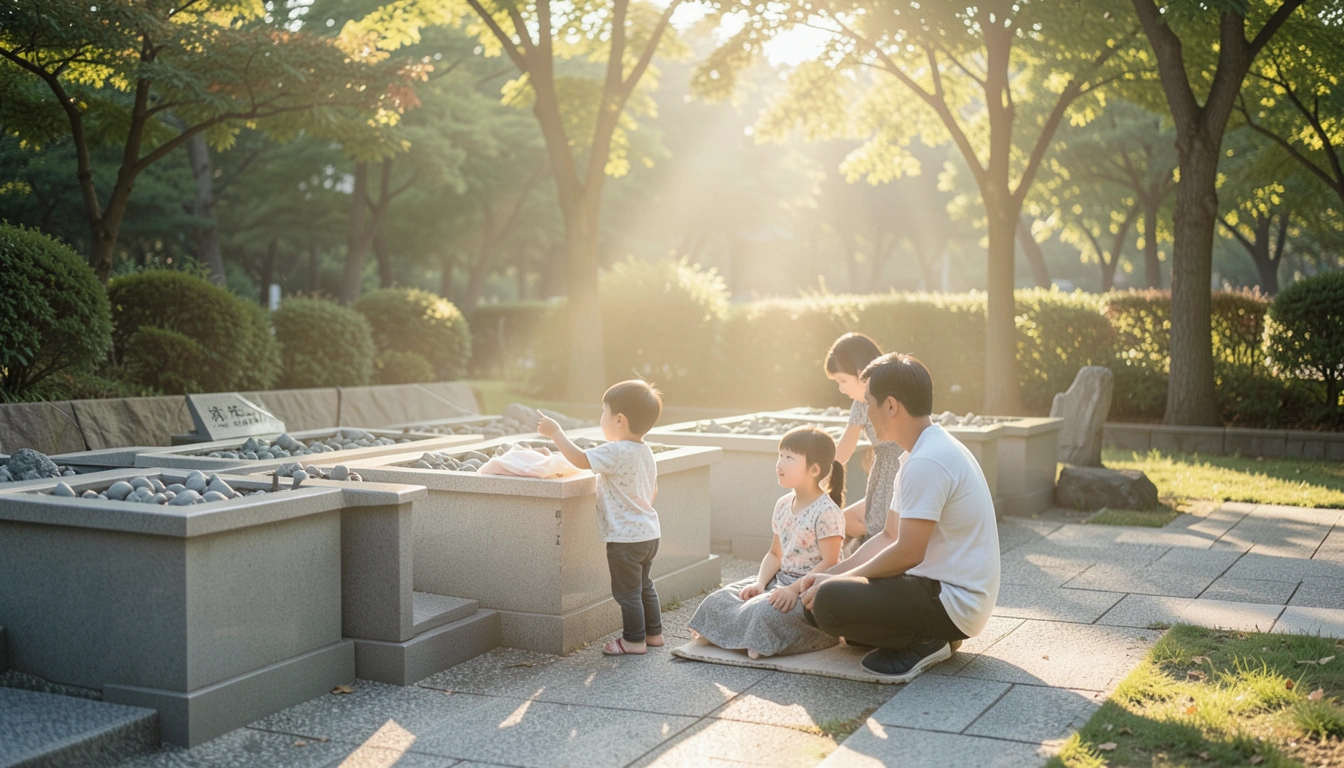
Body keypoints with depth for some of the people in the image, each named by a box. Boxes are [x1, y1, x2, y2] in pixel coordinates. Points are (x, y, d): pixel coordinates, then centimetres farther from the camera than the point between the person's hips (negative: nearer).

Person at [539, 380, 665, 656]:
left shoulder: (615, 453, -23)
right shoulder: (645, 452, 5)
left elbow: (579, 459, -26)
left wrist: (555, 432, -16)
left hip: (625, 537, -9)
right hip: (649, 532, 9)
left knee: (627, 591, 4)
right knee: (643, 585, 22)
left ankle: (634, 640, 13)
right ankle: (653, 632, 32)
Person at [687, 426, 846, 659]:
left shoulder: (826, 512, -17)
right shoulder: (783, 505, 10)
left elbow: (829, 562, -20)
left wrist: (794, 589, -26)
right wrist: (760, 583, -3)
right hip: (781, 579, 8)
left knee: (766, 612, -33)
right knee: (719, 600, -7)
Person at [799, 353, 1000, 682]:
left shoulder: (926, 462, -22)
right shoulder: (925, 451, 12)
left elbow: (907, 553, -23)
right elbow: (890, 536, 15)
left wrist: (834, 581, -12)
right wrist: (832, 574, 5)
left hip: (955, 603, -11)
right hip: (944, 587, 11)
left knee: (828, 601, -26)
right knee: (830, 586, 17)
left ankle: (924, 643, -6)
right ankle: (931, 635, 9)